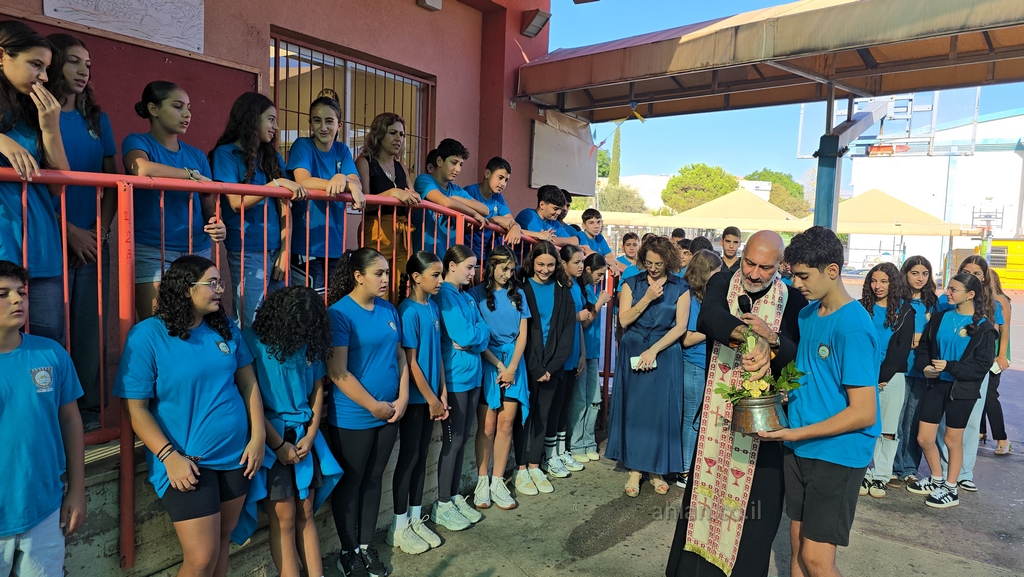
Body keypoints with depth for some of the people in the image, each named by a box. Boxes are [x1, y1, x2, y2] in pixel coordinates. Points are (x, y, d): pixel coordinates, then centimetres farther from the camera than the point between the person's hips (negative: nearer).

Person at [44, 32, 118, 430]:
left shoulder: (96, 119, 15)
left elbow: (113, 181, 12)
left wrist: (102, 228, -1)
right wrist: (69, 230, -11)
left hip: (93, 243, 4)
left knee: (90, 329, 6)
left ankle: (90, 408, 16)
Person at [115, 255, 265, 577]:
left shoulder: (226, 329, 3)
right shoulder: (147, 335, -11)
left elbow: (248, 382, 7)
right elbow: (135, 408, -11)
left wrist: (258, 437, -1)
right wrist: (170, 457, -19)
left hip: (236, 455, 5)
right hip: (185, 461, -5)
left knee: (222, 542, 17)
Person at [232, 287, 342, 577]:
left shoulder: (309, 342, 2)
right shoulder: (253, 340, -12)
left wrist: (311, 435, -1)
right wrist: (278, 445, -10)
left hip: (304, 435, 4)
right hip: (270, 436, -4)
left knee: (306, 513, 10)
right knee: (284, 516, 0)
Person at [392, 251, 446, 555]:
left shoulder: (433, 307, 5)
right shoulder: (409, 311, -17)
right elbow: (410, 361, -17)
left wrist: (441, 393, 6)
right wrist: (431, 399, -12)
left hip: (429, 394, 7)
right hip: (413, 396, -7)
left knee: (421, 456, 15)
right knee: (408, 457, 5)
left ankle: (416, 519, 29)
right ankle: (399, 527, 20)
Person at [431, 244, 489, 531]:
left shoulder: (468, 297, 14)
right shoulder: (443, 295, -12)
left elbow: (484, 333, 6)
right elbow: (463, 336, -20)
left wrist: (471, 338, -13)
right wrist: (478, 334, 0)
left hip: (472, 375, 8)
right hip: (454, 378, -8)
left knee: (462, 439, 14)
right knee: (453, 441, 0)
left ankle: (455, 497, 26)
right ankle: (442, 506, 14)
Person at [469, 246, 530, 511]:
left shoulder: (518, 294, 10)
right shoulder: (477, 294, 0)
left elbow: (523, 334, 6)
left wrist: (511, 367, -5)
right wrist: (498, 365, -8)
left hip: (514, 363, 3)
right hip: (487, 363, -3)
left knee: (506, 423, 2)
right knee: (487, 425, -1)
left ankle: (497, 482, 12)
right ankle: (482, 481, 13)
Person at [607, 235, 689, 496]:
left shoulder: (680, 288, 1)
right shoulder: (632, 284, 4)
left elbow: (680, 326, -5)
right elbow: (624, 320, -3)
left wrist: (653, 350, -13)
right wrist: (647, 299, -13)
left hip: (665, 355, -1)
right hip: (632, 353, 1)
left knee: (661, 411, 2)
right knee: (633, 409, 3)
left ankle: (657, 469, 16)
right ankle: (634, 468, 13)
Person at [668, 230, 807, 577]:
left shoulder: (793, 301, -4)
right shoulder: (722, 283, -2)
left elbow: (798, 356, -14)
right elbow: (711, 315, -24)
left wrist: (772, 340, -35)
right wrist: (751, 337, -41)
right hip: (717, 409, 1)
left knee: (755, 499, 7)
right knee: (706, 486, 13)